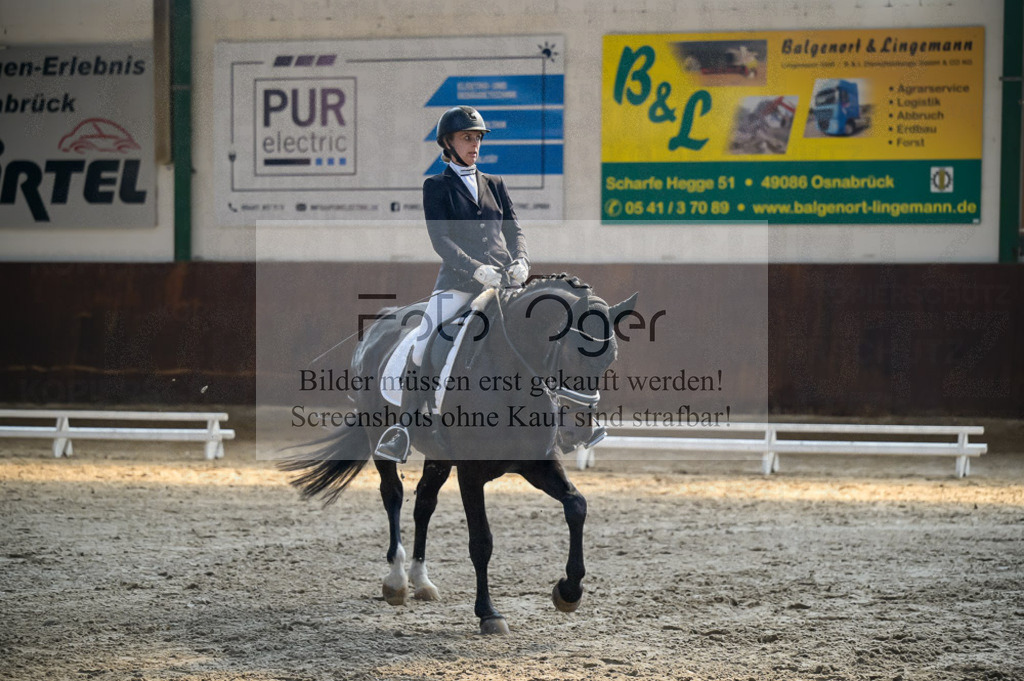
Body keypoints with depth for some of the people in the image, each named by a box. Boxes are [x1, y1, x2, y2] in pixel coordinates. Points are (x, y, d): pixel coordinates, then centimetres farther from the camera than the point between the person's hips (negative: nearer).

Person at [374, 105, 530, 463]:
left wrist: (520, 262, -9)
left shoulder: (495, 185, 19)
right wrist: (477, 269, -18)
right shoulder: (437, 186, 8)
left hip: (504, 279, 3)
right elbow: (440, 238, -4)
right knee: (421, 349, -16)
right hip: (458, 281, -3)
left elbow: (514, 230, 13)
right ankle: (405, 427, -7)